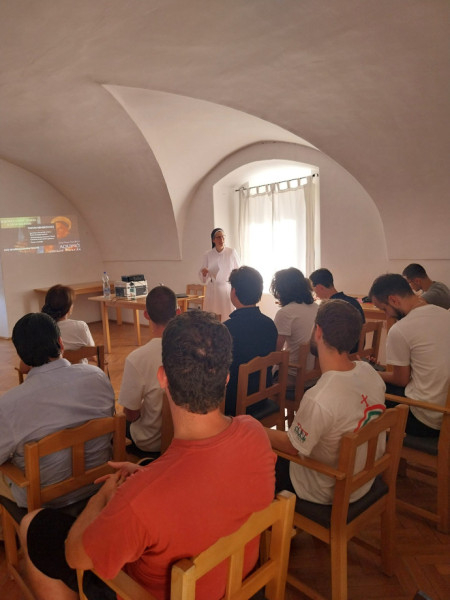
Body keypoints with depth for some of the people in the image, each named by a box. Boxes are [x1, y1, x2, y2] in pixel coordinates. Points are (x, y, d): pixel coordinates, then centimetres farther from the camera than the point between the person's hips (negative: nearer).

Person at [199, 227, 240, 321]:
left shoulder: (232, 252, -2)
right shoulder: (207, 255, 0)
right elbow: (204, 279, 6)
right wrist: (204, 273, -16)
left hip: (228, 290, 0)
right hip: (212, 291, 1)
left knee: (228, 318, -1)